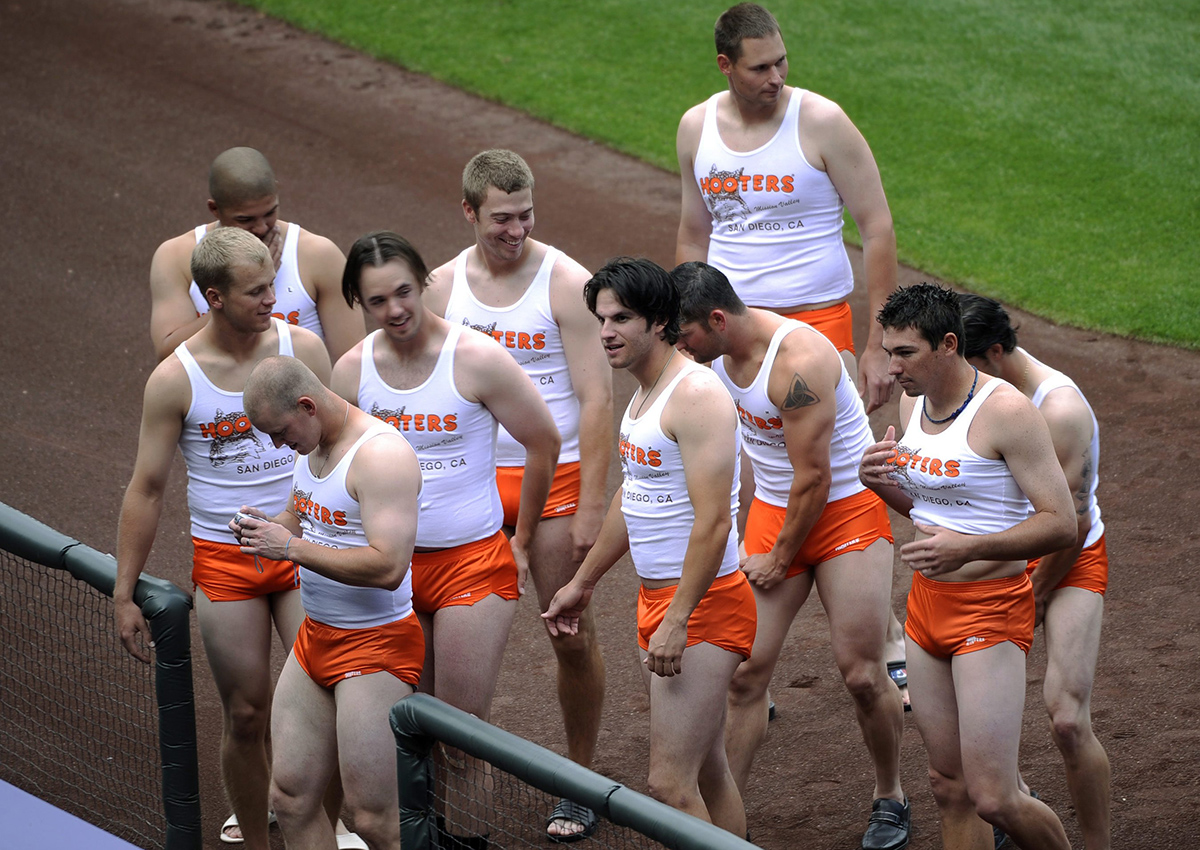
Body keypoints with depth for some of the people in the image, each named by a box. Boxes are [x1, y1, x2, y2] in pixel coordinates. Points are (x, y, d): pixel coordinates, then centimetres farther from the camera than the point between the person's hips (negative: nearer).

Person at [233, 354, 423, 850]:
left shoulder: (381, 454, -21)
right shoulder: (312, 446, 9)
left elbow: (387, 567, -29)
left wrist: (290, 546, -26)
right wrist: (264, 527, 2)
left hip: (376, 646, -9)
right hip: (314, 637, 9)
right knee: (290, 797, 8)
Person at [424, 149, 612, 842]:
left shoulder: (566, 283, -9)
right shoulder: (445, 285, 4)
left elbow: (597, 399, -10)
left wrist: (592, 505, -15)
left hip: (555, 477, -3)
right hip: (474, 479, 3)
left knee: (573, 637, 1)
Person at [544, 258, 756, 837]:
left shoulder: (696, 395, -18)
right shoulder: (643, 393, 13)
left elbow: (713, 522, -23)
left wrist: (678, 621, -25)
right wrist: (582, 583, 33)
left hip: (704, 603, -10)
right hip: (657, 597, 10)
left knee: (670, 783, -13)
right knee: (707, 772, 14)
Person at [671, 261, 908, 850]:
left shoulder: (797, 363, -28)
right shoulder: (716, 349, -3)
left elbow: (814, 479, -23)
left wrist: (780, 560, -11)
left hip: (848, 509, -7)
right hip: (774, 509, 7)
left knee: (861, 674, -5)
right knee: (746, 670, -3)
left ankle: (889, 799, 18)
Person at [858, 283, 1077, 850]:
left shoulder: (1006, 411, -17)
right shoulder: (913, 403, 7)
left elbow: (1061, 524, -19)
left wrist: (969, 548, -29)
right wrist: (881, 483, 0)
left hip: (991, 610, -8)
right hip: (927, 603, 8)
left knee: (992, 799, -10)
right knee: (949, 786, 11)